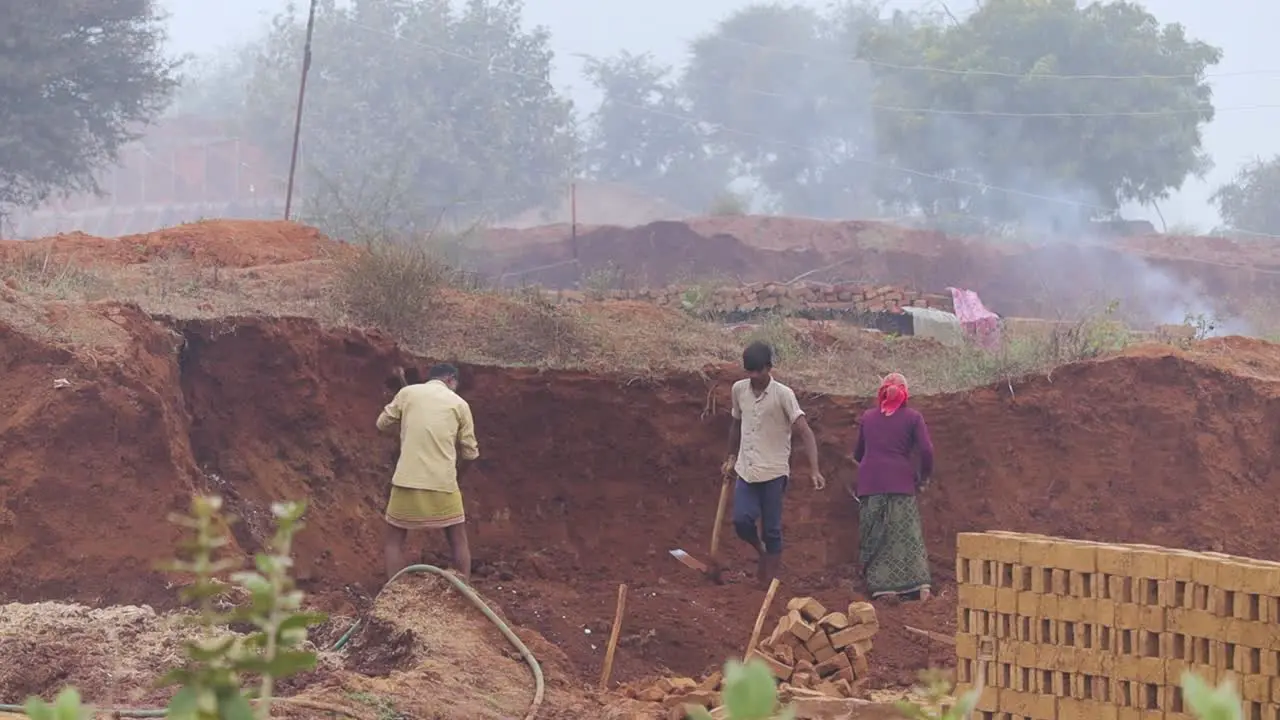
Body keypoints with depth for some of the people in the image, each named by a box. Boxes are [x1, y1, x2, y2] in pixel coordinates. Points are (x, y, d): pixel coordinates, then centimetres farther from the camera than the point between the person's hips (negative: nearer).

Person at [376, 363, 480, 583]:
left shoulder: (408, 393, 7)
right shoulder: (459, 404, 8)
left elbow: (382, 424, 15)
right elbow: (470, 453, 10)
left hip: (407, 480, 0)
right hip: (443, 483, 0)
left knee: (395, 539, 13)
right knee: (458, 539, 15)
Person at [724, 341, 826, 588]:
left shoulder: (783, 395, -10)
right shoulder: (739, 390, 5)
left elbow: (805, 433, -16)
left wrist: (814, 471, -27)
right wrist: (732, 457, 27)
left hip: (773, 472, -4)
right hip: (746, 470, 4)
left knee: (772, 529, -1)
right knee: (742, 520, -11)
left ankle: (769, 581, 9)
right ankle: (762, 552, 19)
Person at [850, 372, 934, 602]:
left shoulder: (868, 417, 13)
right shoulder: (912, 417, 3)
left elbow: (858, 453, 23)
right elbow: (926, 450, -6)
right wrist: (924, 477, 10)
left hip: (869, 484, 2)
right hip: (901, 483, -2)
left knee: (874, 538, 5)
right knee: (906, 535, 2)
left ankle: (881, 586, -2)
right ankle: (917, 585, -5)